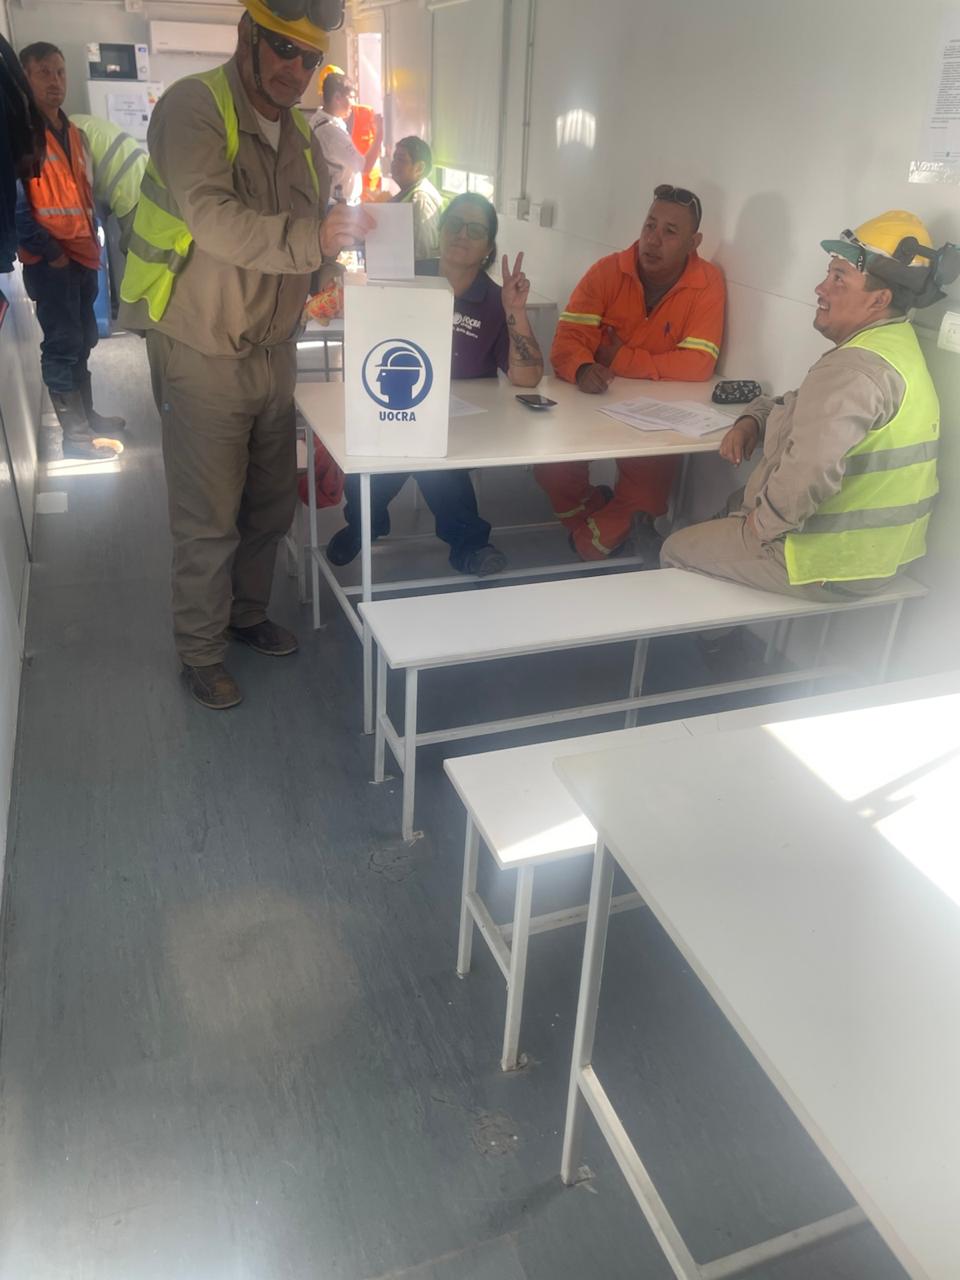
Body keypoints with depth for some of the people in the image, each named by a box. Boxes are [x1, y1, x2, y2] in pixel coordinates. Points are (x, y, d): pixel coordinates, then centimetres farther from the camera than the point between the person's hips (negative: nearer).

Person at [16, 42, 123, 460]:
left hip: (82, 256, 7)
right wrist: (49, 252, -15)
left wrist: (93, 243, 10)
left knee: (83, 341, 14)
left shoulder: (74, 134, 16)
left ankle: (87, 415, 25)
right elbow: (14, 204, -14)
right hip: (49, 261, -7)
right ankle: (74, 433, -3)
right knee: (63, 345, -6)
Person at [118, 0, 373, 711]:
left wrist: (336, 260, -5)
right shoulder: (192, 107, -13)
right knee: (209, 519, 1)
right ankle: (200, 649, 19)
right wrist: (309, 239, -42)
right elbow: (212, 218, -29)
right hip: (203, 357, -7)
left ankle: (248, 613, 37)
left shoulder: (302, 135, 10)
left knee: (271, 504, 15)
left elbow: (316, 235, 17)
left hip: (275, 353, 7)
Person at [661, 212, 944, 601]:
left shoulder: (852, 369, -27)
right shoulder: (894, 349, 9)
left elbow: (811, 471, -41)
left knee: (676, 551, 7)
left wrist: (763, 523, -22)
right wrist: (752, 420, 1)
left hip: (829, 563, -10)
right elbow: (806, 407, 21)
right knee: (734, 503, 31)